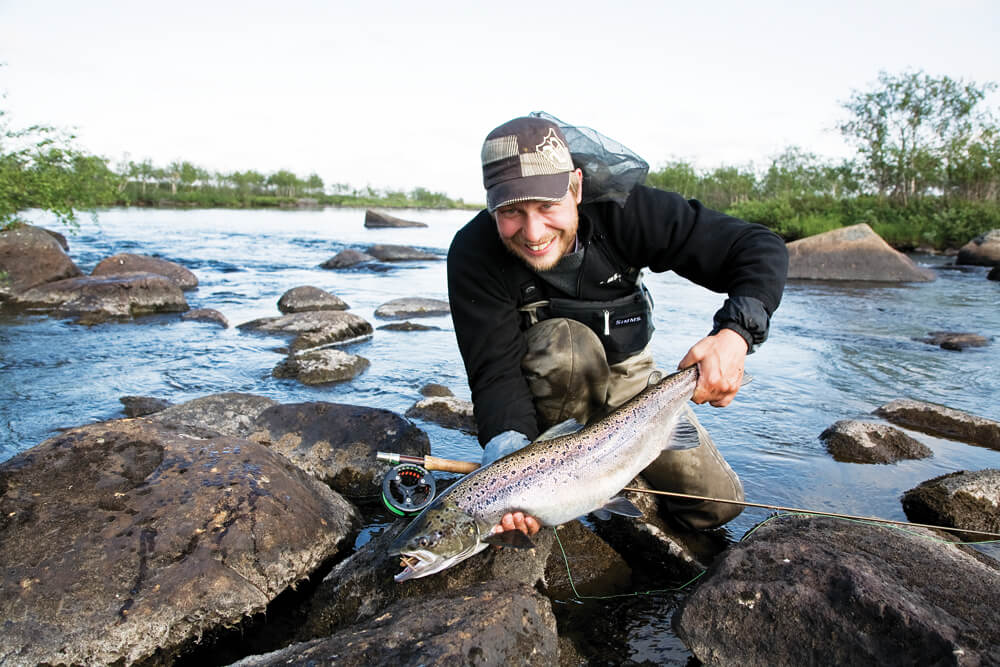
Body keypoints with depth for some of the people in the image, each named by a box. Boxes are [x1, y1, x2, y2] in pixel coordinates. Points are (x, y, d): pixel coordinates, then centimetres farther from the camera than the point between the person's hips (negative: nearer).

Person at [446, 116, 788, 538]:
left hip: (626, 377, 2)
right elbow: (495, 373, -30)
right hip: (545, 390, -2)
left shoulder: (624, 212, -26)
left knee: (717, 504, -2)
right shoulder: (474, 253, -27)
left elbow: (761, 249, -22)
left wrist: (736, 333, -40)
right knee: (565, 343, -37)